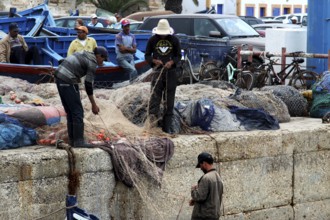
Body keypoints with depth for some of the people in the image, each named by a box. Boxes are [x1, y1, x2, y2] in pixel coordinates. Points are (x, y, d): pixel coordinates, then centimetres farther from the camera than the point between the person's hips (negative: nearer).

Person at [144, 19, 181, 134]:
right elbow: (147, 55, 6)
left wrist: (172, 62, -13)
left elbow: (178, 55, 8)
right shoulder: (152, 40, 3)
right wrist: (154, 61, -15)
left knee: (169, 99, 3)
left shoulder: (174, 40, 5)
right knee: (155, 94, -18)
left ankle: (167, 127, 7)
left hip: (171, 71, 1)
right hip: (157, 71, -1)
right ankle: (152, 116, -30)